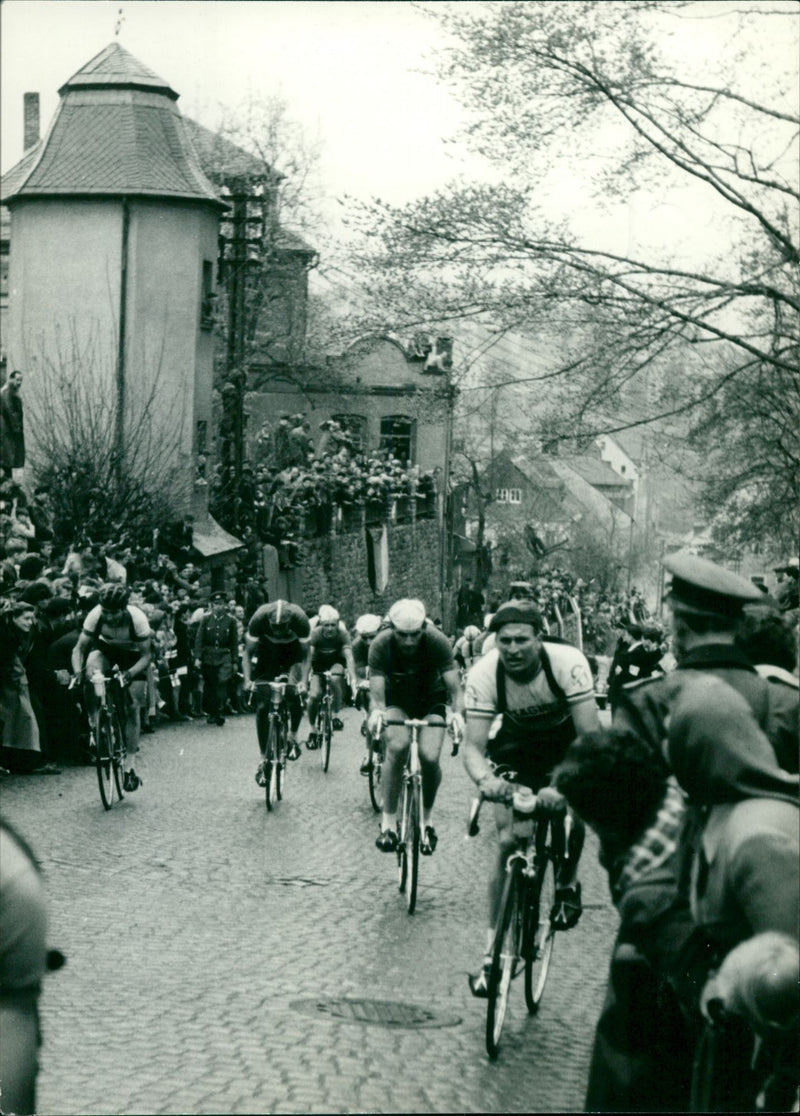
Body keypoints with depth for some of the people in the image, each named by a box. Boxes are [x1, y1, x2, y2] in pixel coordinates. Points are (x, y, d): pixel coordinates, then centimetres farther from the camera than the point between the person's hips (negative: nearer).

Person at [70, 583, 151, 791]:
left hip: (132, 655, -1)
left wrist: (130, 674, -43)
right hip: (105, 649, 1)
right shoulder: (95, 615, -29)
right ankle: (95, 725, -21)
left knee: (132, 708, -10)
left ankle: (129, 767, -2)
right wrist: (78, 671, -40)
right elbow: (80, 648, -21)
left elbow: (146, 655, -25)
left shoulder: (137, 618, -33)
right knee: (91, 668, -36)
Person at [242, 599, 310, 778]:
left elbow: (304, 655, -24)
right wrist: (247, 679, -39)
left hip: (292, 652, 0)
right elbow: (248, 653, -25)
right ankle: (263, 759, 0)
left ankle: (293, 736, 7)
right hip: (267, 653, 0)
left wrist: (301, 680, -39)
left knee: (295, 695, -21)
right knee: (262, 706, -8)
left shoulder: (300, 618, -33)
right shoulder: (259, 617, -33)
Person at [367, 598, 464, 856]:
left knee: (430, 757, -22)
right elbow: (376, 692, -31)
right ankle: (388, 822, -20)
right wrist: (376, 712, -54)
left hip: (431, 700, 0)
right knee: (397, 746, -30)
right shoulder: (381, 645, -27)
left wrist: (457, 713, -51)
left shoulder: (438, 642, -28)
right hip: (397, 700, 0)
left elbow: (454, 688, -30)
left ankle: (426, 820, 5)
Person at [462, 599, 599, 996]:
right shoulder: (484, 674, -29)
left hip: (563, 743, 0)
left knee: (571, 806, -26)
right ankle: (493, 951, -3)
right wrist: (485, 779, -54)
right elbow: (473, 744, -30)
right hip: (512, 747, 0)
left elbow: (590, 736, -34)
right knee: (508, 839, -11)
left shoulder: (568, 662, -33)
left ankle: (567, 883, 6)